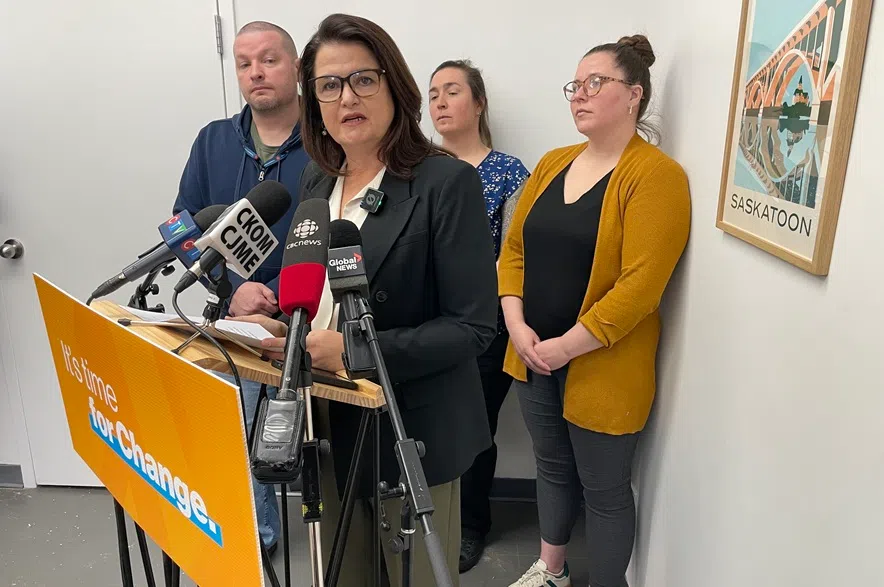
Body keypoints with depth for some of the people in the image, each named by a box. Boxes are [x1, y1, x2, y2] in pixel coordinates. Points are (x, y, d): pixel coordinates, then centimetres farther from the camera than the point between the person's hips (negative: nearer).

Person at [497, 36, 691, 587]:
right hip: (535, 357, 6)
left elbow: (641, 283, -20)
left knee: (605, 489, 10)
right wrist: (517, 325, -7)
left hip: (601, 366, -6)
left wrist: (567, 345, -19)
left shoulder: (656, 174, -13)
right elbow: (514, 248, 7)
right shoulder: (552, 164, 8)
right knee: (553, 468, 22)